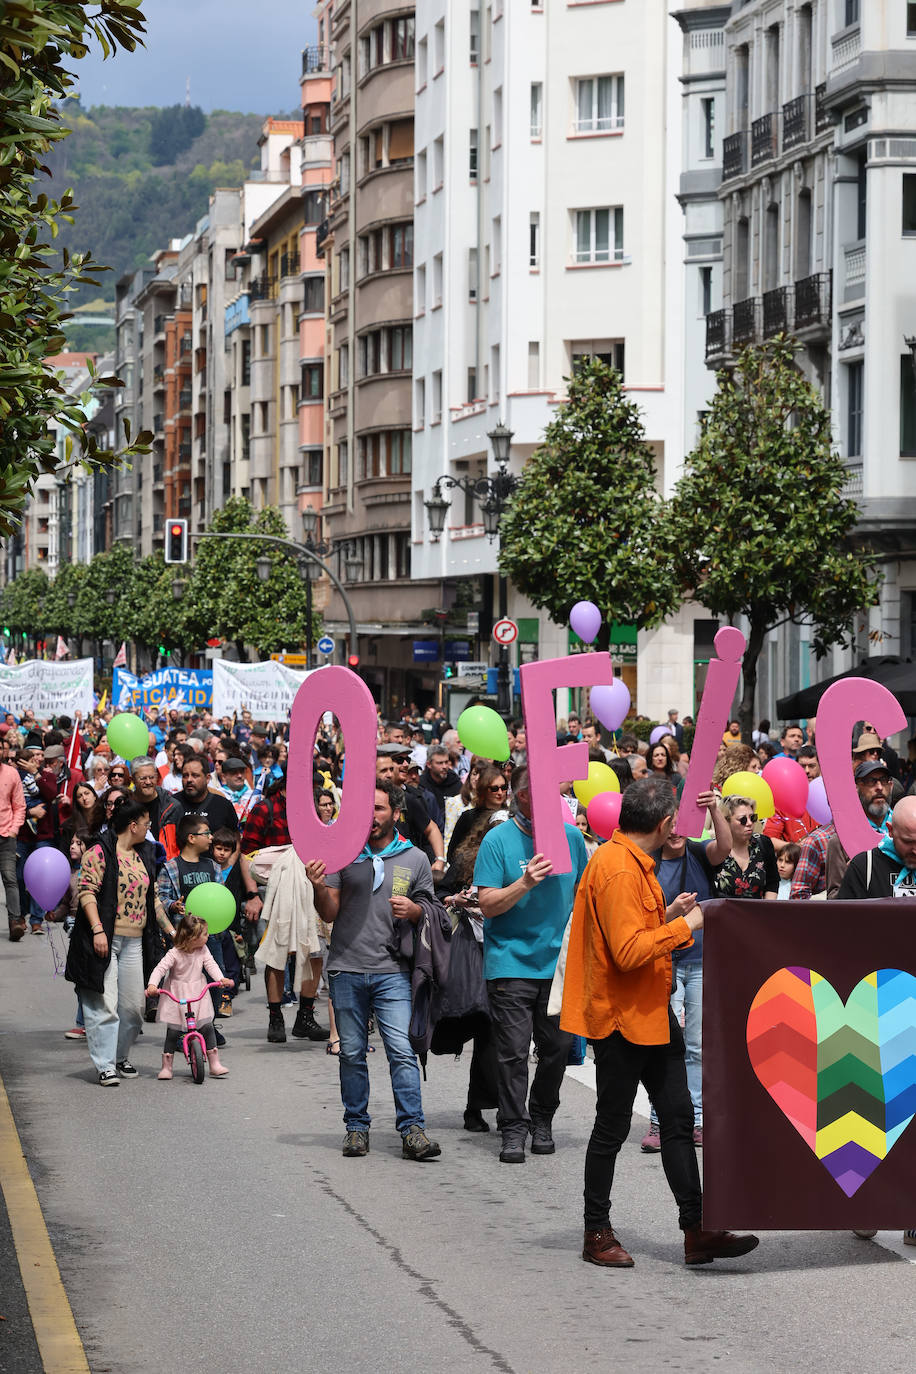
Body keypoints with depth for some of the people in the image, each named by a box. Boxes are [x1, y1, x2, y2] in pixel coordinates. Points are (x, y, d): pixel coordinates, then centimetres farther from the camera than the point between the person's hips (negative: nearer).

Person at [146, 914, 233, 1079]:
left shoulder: (203, 950, -5)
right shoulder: (175, 954, -19)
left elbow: (211, 965, -9)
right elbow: (160, 968, -22)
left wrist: (221, 979, -28)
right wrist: (152, 985, -39)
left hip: (199, 993, 3)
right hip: (176, 995, -3)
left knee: (207, 1027, -5)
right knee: (173, 1031, -2)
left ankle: (215, 1064, 2)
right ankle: (166, 1067, 9)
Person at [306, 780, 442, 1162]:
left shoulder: (415, 859, 8)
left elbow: (429, 913, 14)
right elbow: (330, 914, 5)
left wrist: (412, 910, -8)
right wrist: (319, 887, -14)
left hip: (391, 971, -1)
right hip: (346, 969, 1)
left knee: (402, 1051, -10)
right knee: (351, 1054, 6)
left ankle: (412, 1130, -10)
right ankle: (356, 1128, 14)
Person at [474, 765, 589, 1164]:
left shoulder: (570, 836, 5)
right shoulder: (499, 839, -6)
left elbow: (584, 892, 18)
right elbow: (487, 905, -9)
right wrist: (525, 884, -24)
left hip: (559, 962, 3)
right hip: (511, 962, -3)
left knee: (558, 1046, 7)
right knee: (513, 1050, -5)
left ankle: (542, 1120, 24)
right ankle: (513, 1129, 4)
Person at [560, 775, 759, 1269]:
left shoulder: (633, 863, 13)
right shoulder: (617, 868, -20)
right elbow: (628, 951, -26)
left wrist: (666, 915, 12)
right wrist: (683, 926, -18)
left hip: (652, 1014, 10)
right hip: (622, 1019, -10)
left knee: (678, 1118, 7)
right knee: (612, 1128, 2)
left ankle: (696, 1230, 8)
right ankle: (597, 1234, 13)